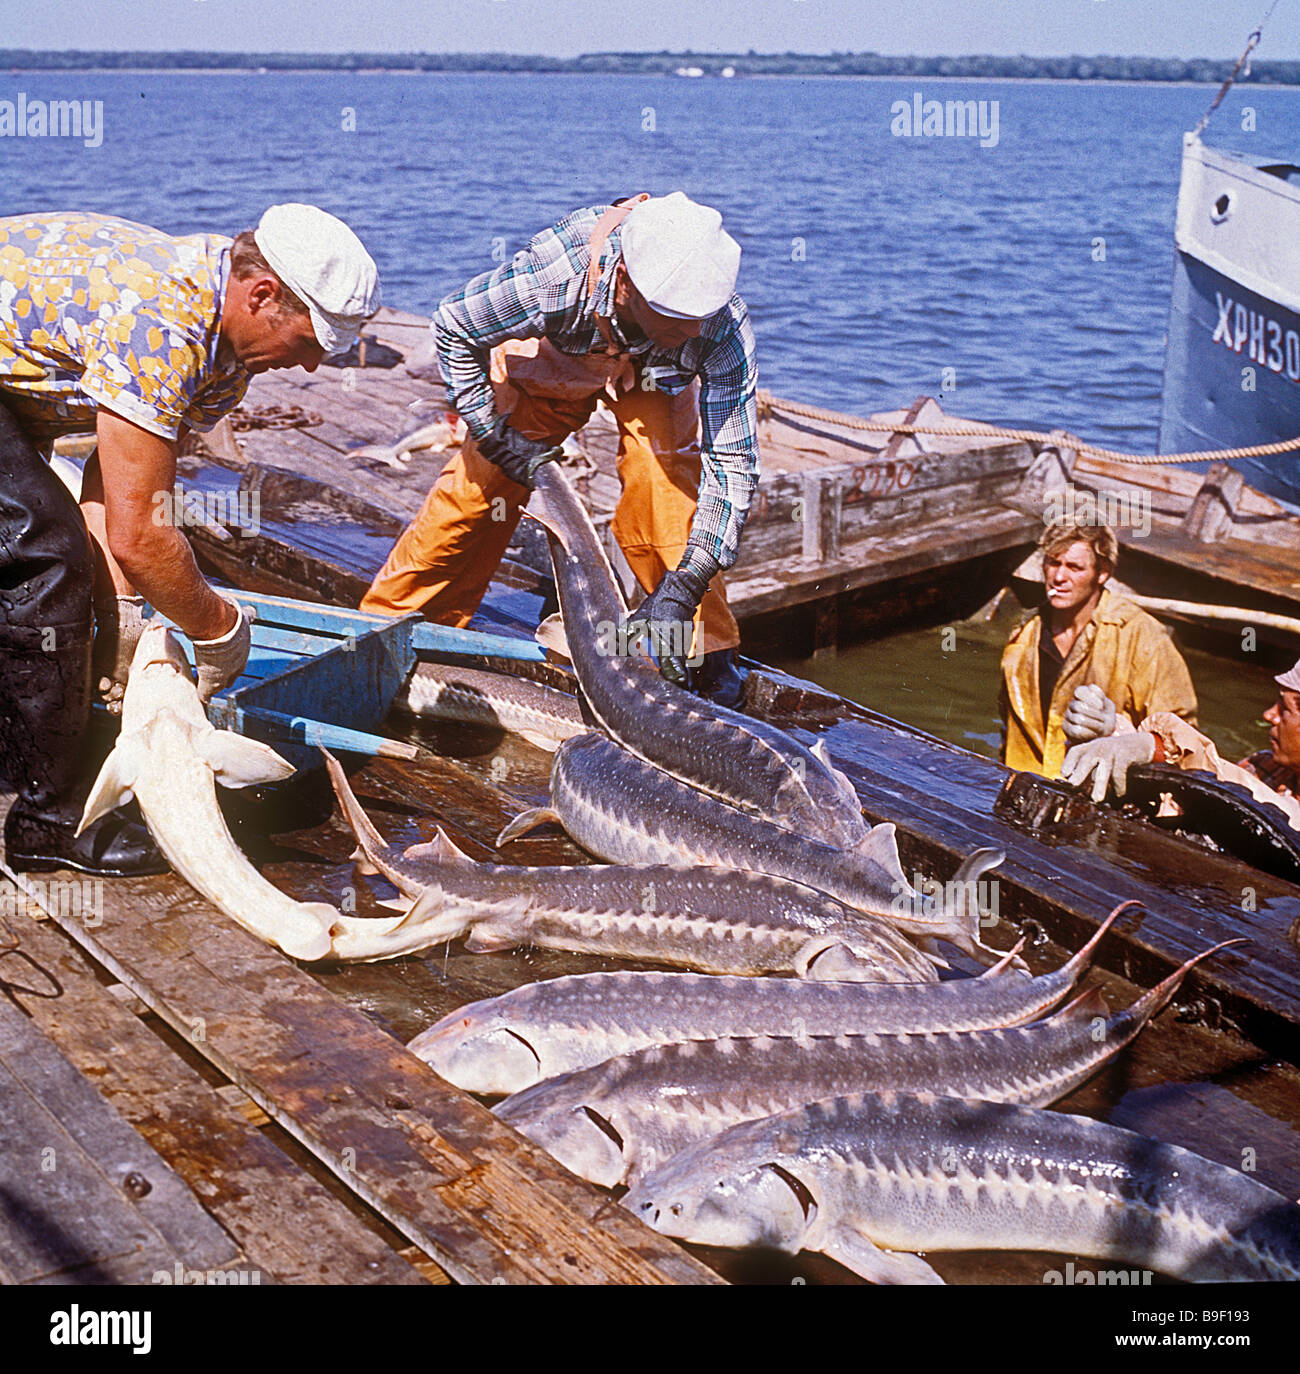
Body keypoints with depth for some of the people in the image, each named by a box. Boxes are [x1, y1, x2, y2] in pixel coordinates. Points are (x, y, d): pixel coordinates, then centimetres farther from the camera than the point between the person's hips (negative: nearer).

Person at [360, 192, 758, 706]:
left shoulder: (723, 326, -40)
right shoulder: (552, 277, -43)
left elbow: (734, 464, -35)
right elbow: (454, 329, -22)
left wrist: (684, 586, -45)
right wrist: (500, 438, -22)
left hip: (653, 374, 0)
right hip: (548, 357, 0)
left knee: (663, 475, -27)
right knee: (479, 484, 0)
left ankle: (706, 651, -13)